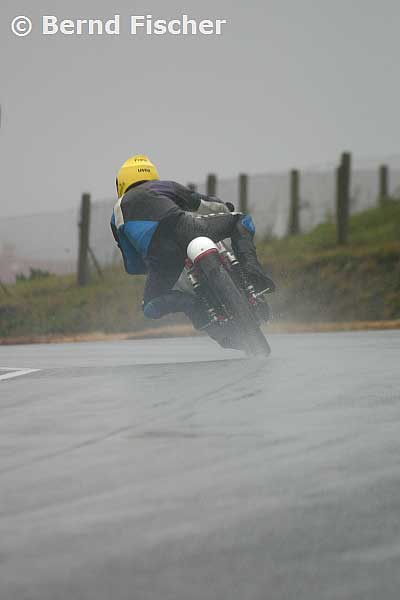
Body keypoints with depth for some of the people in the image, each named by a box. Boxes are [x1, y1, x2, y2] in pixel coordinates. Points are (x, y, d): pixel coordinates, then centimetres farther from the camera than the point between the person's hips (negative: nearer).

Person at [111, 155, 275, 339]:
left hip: (157, 255, 0)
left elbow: (133, 266, 31)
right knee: (241, 221, 24)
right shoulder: (167, 186, 35)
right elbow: (217, 207, 39)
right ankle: (250, 267, -3)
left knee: (151, 307, 23)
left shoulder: (119, 210, 33)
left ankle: (189, 302, -8)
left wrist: (154, 264, 50)